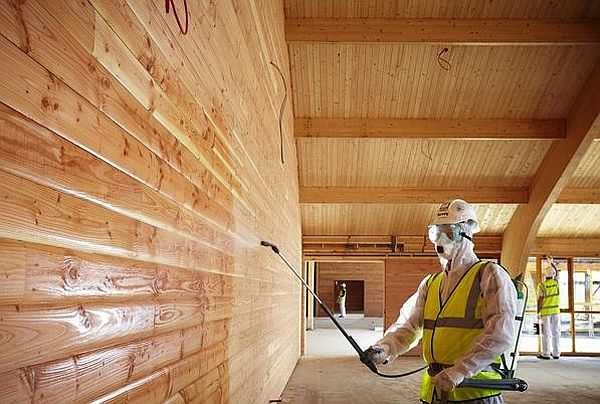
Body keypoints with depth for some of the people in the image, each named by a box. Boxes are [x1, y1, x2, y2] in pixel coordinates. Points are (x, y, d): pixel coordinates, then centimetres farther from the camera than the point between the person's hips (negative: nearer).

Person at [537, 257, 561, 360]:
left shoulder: (542, 285, -9)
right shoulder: (556, 282, 1)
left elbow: (540, 299, -10)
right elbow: (556, 272, 21)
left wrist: (538, 311, -1)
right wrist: (551, 262, 31)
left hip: (546, 311, -3)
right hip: (556, 310, 3)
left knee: (546, 333, 0)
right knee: (556, 332, 8)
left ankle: (546, 354, 1)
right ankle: (556, 353, 11)